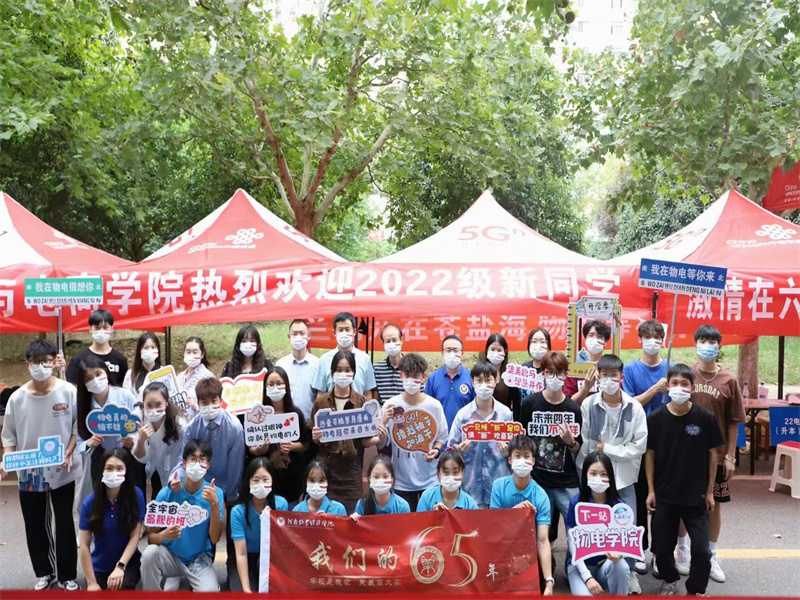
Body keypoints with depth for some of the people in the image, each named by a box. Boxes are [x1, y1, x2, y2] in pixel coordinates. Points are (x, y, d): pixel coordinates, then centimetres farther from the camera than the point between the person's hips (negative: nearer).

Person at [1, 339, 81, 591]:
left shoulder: (68, 391, -10)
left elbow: (78, 426, -2)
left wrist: (69, 452, -14)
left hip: (62, 470, -2)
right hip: (29, 472, 2)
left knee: (64, 524, 8)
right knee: (35, 525, 13)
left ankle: (68, 575, 23)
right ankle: (44, 573, 32)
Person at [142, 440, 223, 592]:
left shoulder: (216, 493, -11)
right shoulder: (166, 493, -12)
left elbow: (214, 539, -15)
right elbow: (151, 537, -10)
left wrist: (214, 504, -28)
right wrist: (164, 535, -33)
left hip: (199, 559, -1)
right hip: (171, 555, 1)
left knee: (209, 592, -29)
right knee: (150, 553, -32)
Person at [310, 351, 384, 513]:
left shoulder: (362, 402, 0)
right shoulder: (321, 401, 3)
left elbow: (365, 440, 2)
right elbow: (313, 439, 9)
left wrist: (379, 438, -18)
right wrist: (315, 437, -13)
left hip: (351, 471, -1)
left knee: (351, 514, 0)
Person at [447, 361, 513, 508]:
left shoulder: (506, 413, 1)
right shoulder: (463, 414, -1)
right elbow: (451, 448, 3)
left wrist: (507, 451, -12)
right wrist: (459, 449, -18)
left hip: (500, 486, 1)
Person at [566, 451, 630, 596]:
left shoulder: (618, 505, -7)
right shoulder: (576, 503, -13)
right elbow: (573, 545, -10)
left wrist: (617, 552, -31)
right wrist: (588, 577, -19)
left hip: (606, 564, 2)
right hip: (580, 565, -2)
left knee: (621, 566, -32)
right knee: (586, 595, -31)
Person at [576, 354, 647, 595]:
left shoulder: (634, 407, -3)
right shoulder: (588, 405, -4)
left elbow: (640, 445, -5)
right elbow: (582, 443, -4)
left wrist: (608, 449, -10)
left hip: (624, 479, 0)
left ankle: (629, 572, 23)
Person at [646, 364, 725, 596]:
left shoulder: (705, 417, -10)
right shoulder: (656, 418, -8)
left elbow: (712, 454, 0)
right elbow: (650, 455, 0)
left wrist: (709, 491, 1)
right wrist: (651, 490, -1)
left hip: (696, 496, -1)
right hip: (664, 495, 1)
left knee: (701, 549, 0)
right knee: (662, 546, 11)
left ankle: (696, 590, 25)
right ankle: (670, 581, 39)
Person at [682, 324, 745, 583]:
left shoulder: (729, 380, -5)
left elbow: (733, 421, -1)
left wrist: (730, 456, -2)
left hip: (716, 455, 0)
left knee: (714, 504, 10)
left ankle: (711, 556, 26)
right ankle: (683, 550, 30)